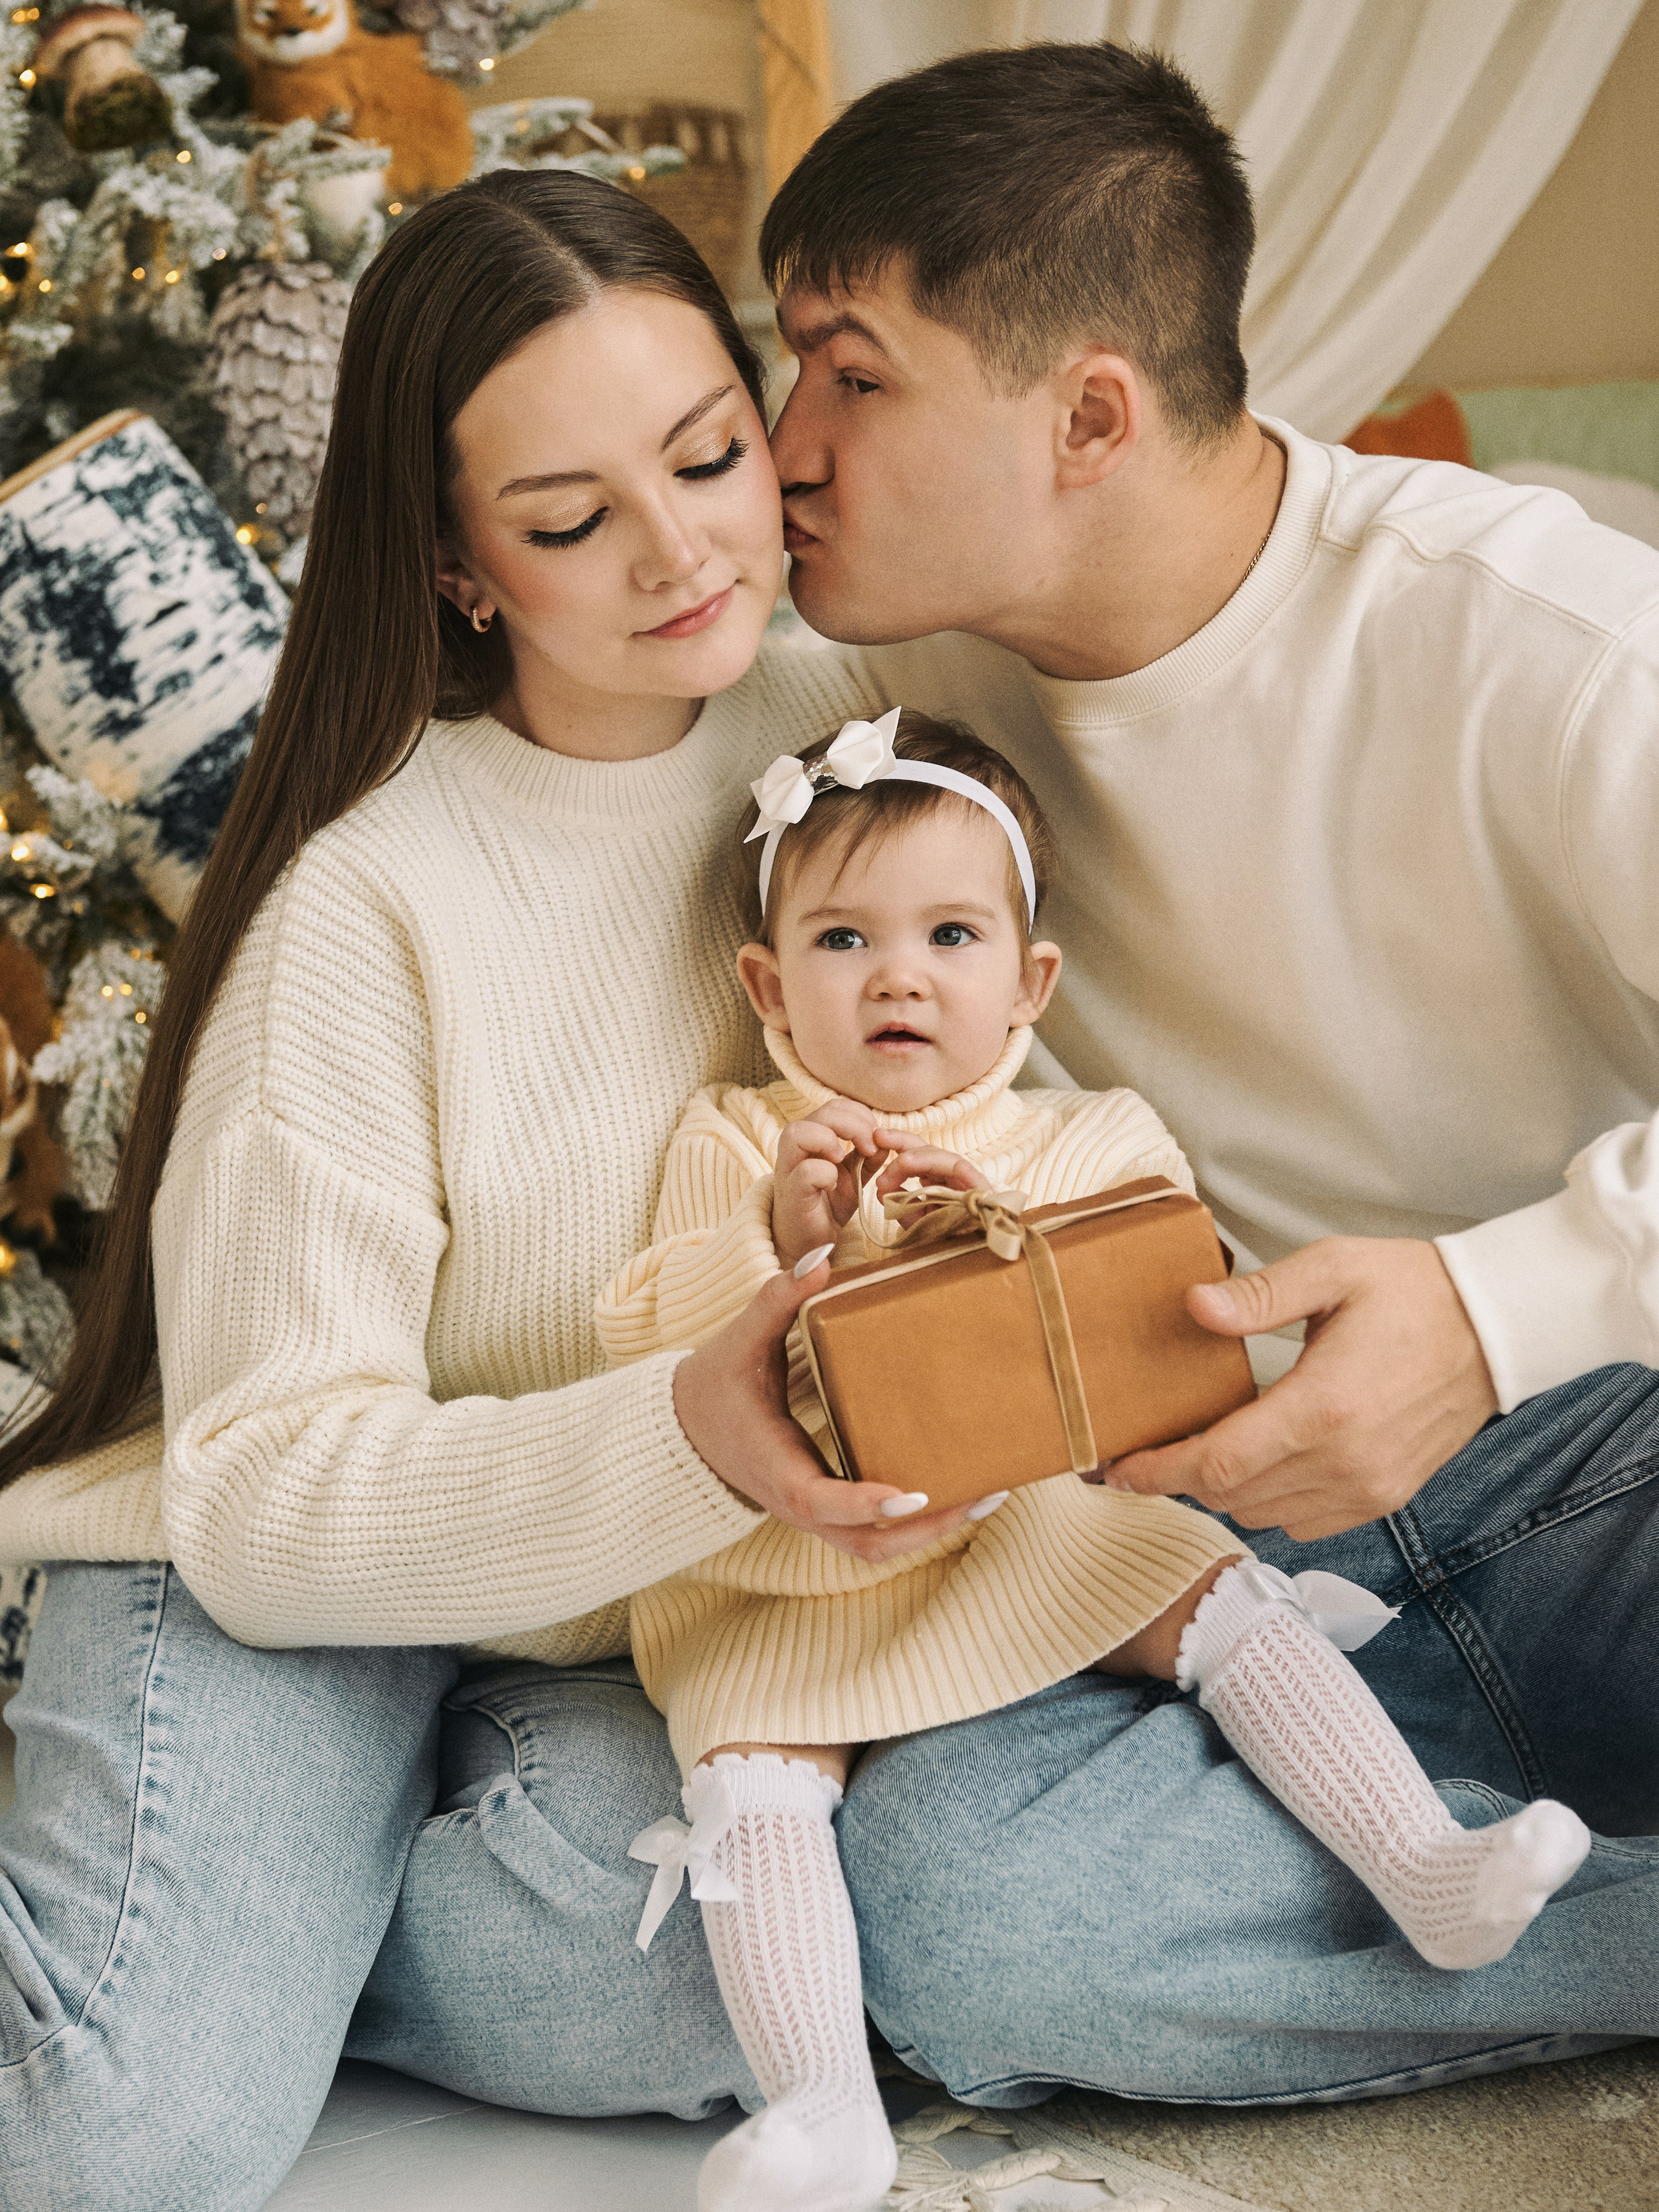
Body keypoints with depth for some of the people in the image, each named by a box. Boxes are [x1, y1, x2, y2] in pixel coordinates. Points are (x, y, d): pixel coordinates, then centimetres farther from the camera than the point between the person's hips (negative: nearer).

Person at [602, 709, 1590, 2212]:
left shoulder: (1086, 1143, 5)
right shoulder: (735, 1149, 4)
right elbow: (650, 1344, -7)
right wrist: (776, 1235, -24)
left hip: (1030, 1523, 2)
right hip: (790, 1572, -1)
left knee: (1224, 1601, -14)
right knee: (750, 1775, -23)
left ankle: (1427, 1873, -8)